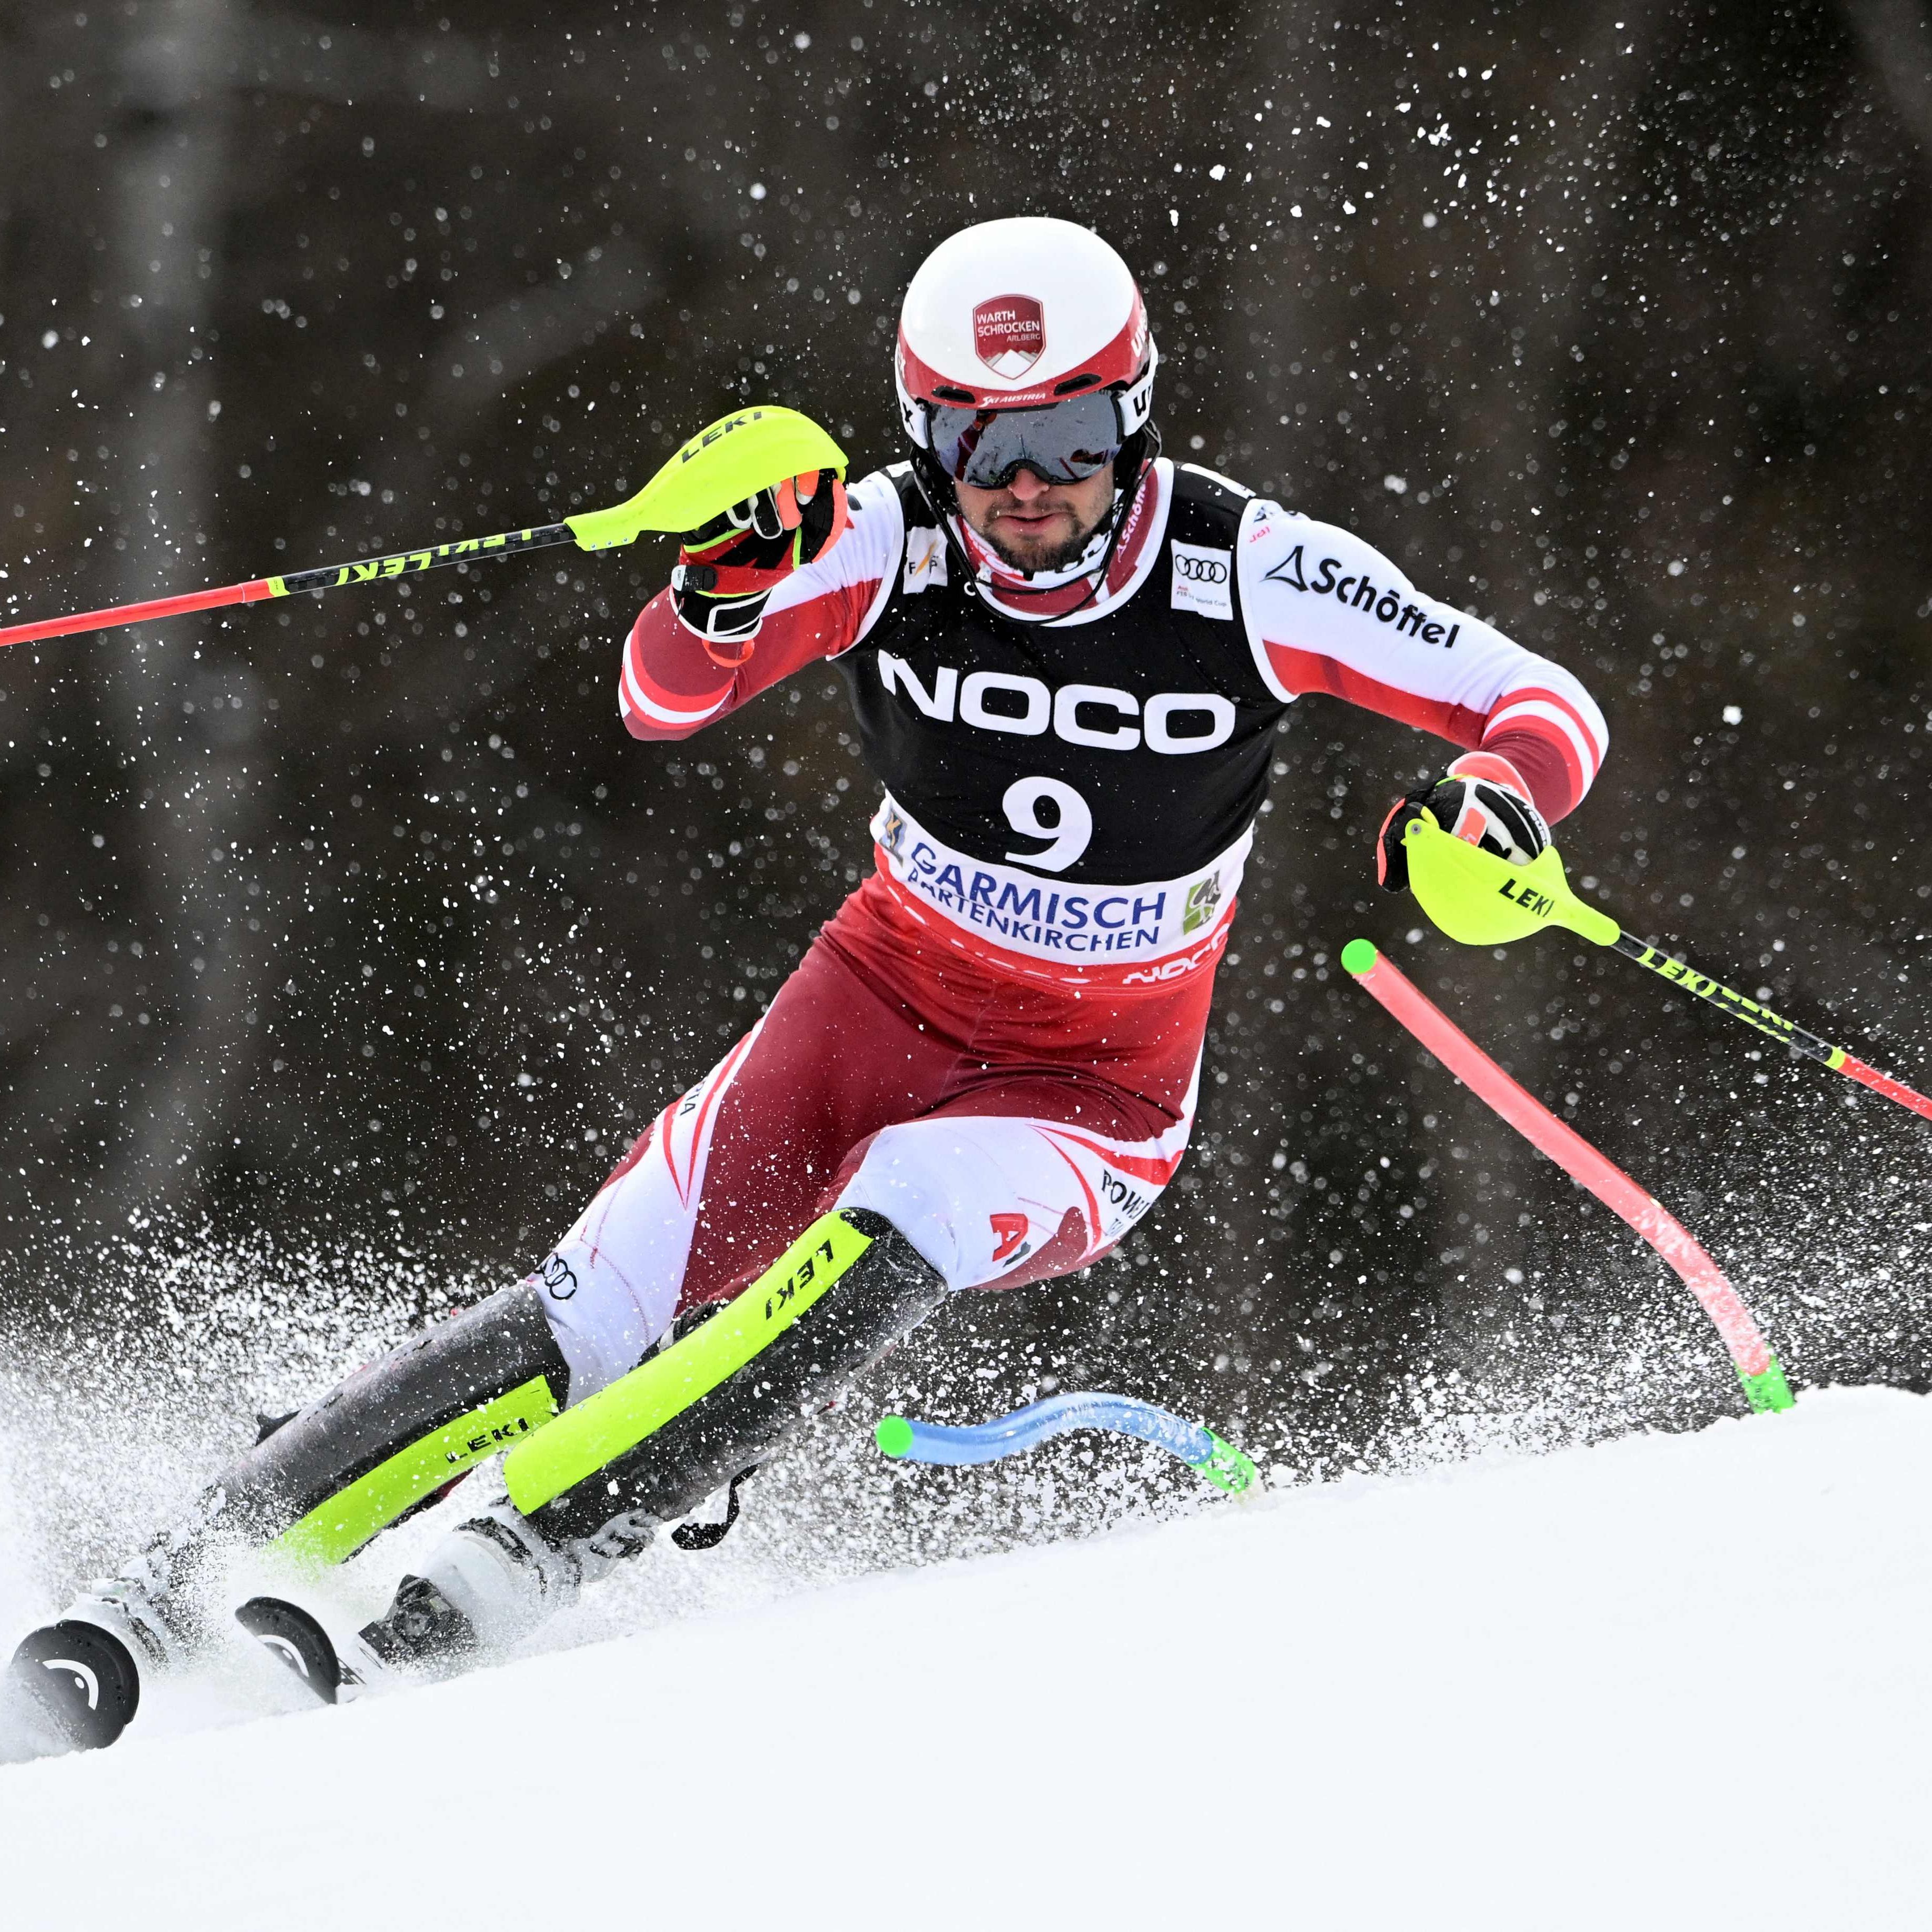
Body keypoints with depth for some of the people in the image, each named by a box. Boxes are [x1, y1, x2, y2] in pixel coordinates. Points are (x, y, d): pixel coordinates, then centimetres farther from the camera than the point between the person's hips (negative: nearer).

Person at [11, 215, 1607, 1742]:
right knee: (601, 1311, -16)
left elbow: (1552, 711, -13)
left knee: (900, 1225, -34)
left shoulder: (1248, 572, -17)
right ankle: (173, 1594, -12)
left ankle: (511, 1559, -36)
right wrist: (724, 592, -44)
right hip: (885, 997, 2)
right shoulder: (890, 541, -14)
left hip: (1094, 1096, -2)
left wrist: (1498, 802, -35)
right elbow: (667, 700, -23)